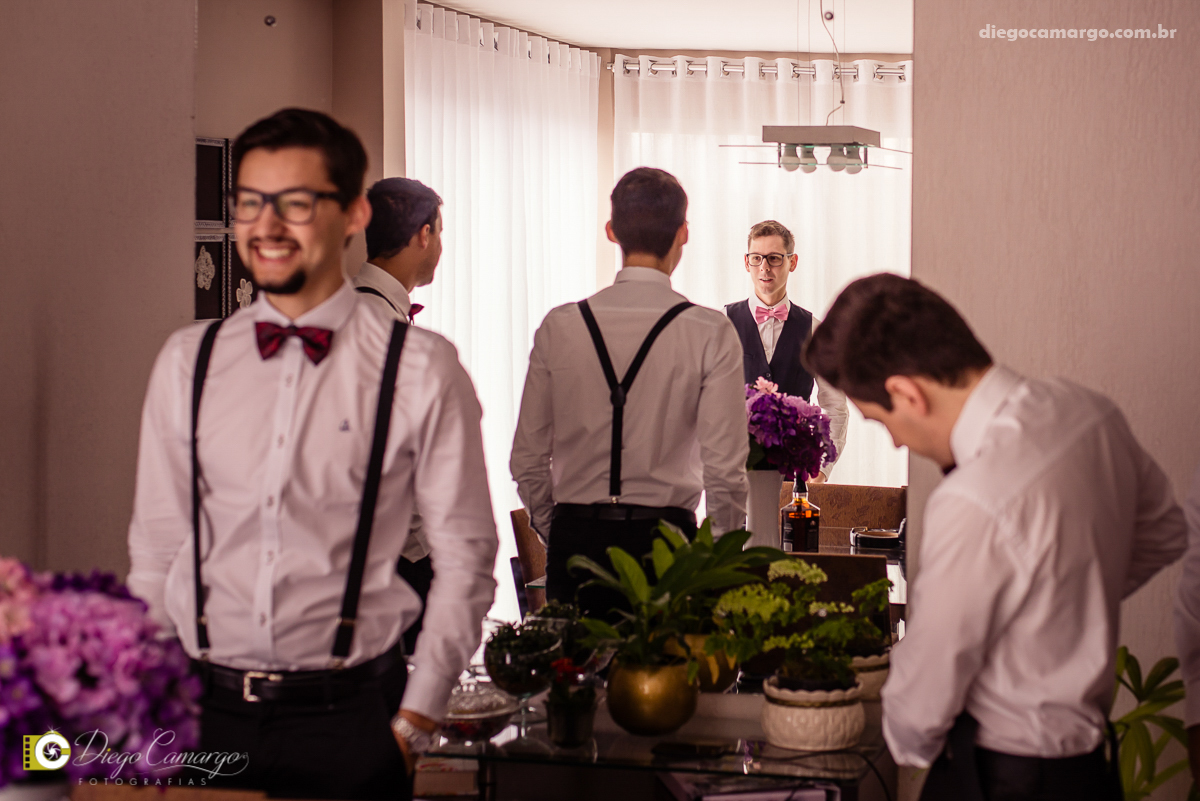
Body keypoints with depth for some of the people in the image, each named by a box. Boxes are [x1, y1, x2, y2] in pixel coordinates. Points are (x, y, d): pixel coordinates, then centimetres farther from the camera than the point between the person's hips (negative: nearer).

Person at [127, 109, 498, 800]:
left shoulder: (422, 369, -4)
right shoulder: (187, 362, 6)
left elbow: (464, 559, -2)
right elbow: (156, 550, 10)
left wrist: (412, 725, -5)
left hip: (348, 717, -3)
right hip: (200, 713, 3)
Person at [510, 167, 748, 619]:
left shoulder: (559, 327, 2)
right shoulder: (710, 333, -6)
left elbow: (526, 459, 4)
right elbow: (724, 467, -8)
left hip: (575, 539, 2)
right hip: (665, 539, -2)